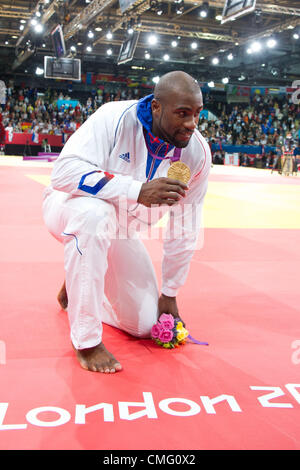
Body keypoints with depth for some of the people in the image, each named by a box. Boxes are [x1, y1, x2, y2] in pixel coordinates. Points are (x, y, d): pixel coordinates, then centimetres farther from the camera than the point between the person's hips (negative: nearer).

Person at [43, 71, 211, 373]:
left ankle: (77, 287, 30)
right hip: (69, 207, -4)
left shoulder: (197, 152, -14)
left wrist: (170, 292, -2)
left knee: (145, 325, 1)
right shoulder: (114, 118, -28)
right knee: (95, 212, -44)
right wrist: (139, 191, -46)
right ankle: (86, 341, -27)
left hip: (121, 229, 5)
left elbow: (185, 227, -6)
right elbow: (64, 171, -38)